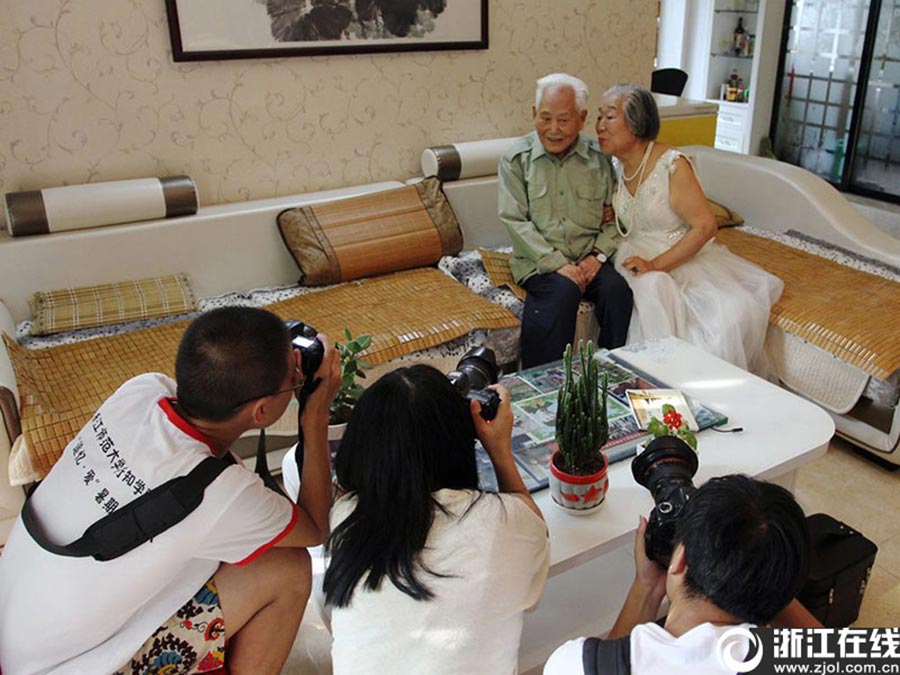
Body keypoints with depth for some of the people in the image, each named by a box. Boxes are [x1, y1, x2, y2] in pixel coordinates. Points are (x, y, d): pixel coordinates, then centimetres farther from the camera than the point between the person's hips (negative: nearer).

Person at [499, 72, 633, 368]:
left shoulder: (599, 157, 8)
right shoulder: (516, 159, 2)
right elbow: (515, 221, -6)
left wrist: (598, 255, -10)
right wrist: (558, 264, -14)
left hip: (590, 259, 2)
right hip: (539, 262, -2)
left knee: (616, 288, -27)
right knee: (562, 291, -32)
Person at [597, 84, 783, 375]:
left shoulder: (672, 165, -15)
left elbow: (705, 226, -16)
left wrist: (656, 264, -23)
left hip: (683, 258, -3)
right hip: (637, 257, 3)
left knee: (734, 313, -27)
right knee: (652, 288, -34)